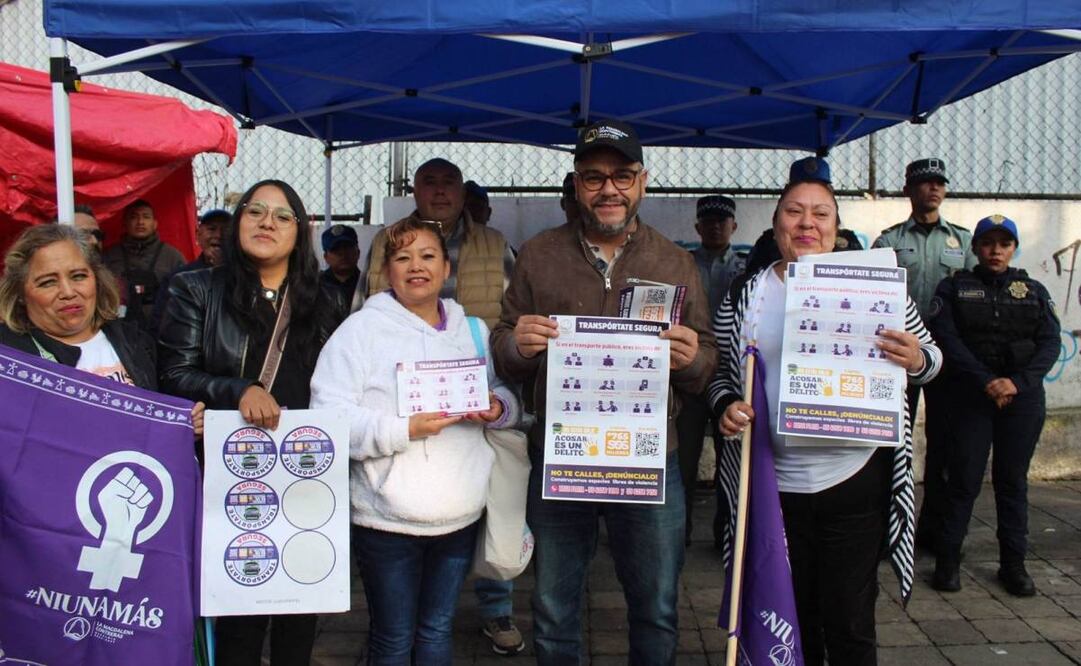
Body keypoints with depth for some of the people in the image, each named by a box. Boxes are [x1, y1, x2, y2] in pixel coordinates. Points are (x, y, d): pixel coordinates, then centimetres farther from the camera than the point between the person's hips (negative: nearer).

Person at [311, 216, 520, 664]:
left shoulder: (473, 331, 10)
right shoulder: (362, 329, -6)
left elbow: (508, 397, 16)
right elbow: (330, 417, -14)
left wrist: (498, 408, -7)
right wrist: (403, 430, -24)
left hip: (460, 515, 4)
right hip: (387, 520, -4)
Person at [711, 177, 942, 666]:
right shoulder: (745, 296, 4)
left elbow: (929, 357, 6)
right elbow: (722, 372, 11)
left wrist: (916, 360, -17)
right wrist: (727, 405, -10)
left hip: (856, 482, -2)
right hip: (776, 485, 2)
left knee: (851, 625, 6)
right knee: (793, 623, 17)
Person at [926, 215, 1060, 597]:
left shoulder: (1034, 291, 12)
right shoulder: (954, 288, 6)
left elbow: (1050, 344, 2)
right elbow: (945, 337, -7)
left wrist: (1018, 382, -15)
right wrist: (986, 381, -17)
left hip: (1023, 398, 2)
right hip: (970, 397, -2)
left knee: (1013, 479, 8)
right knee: (964, 478, -1)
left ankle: (1013, 563, 16)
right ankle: (948, 558, 9)